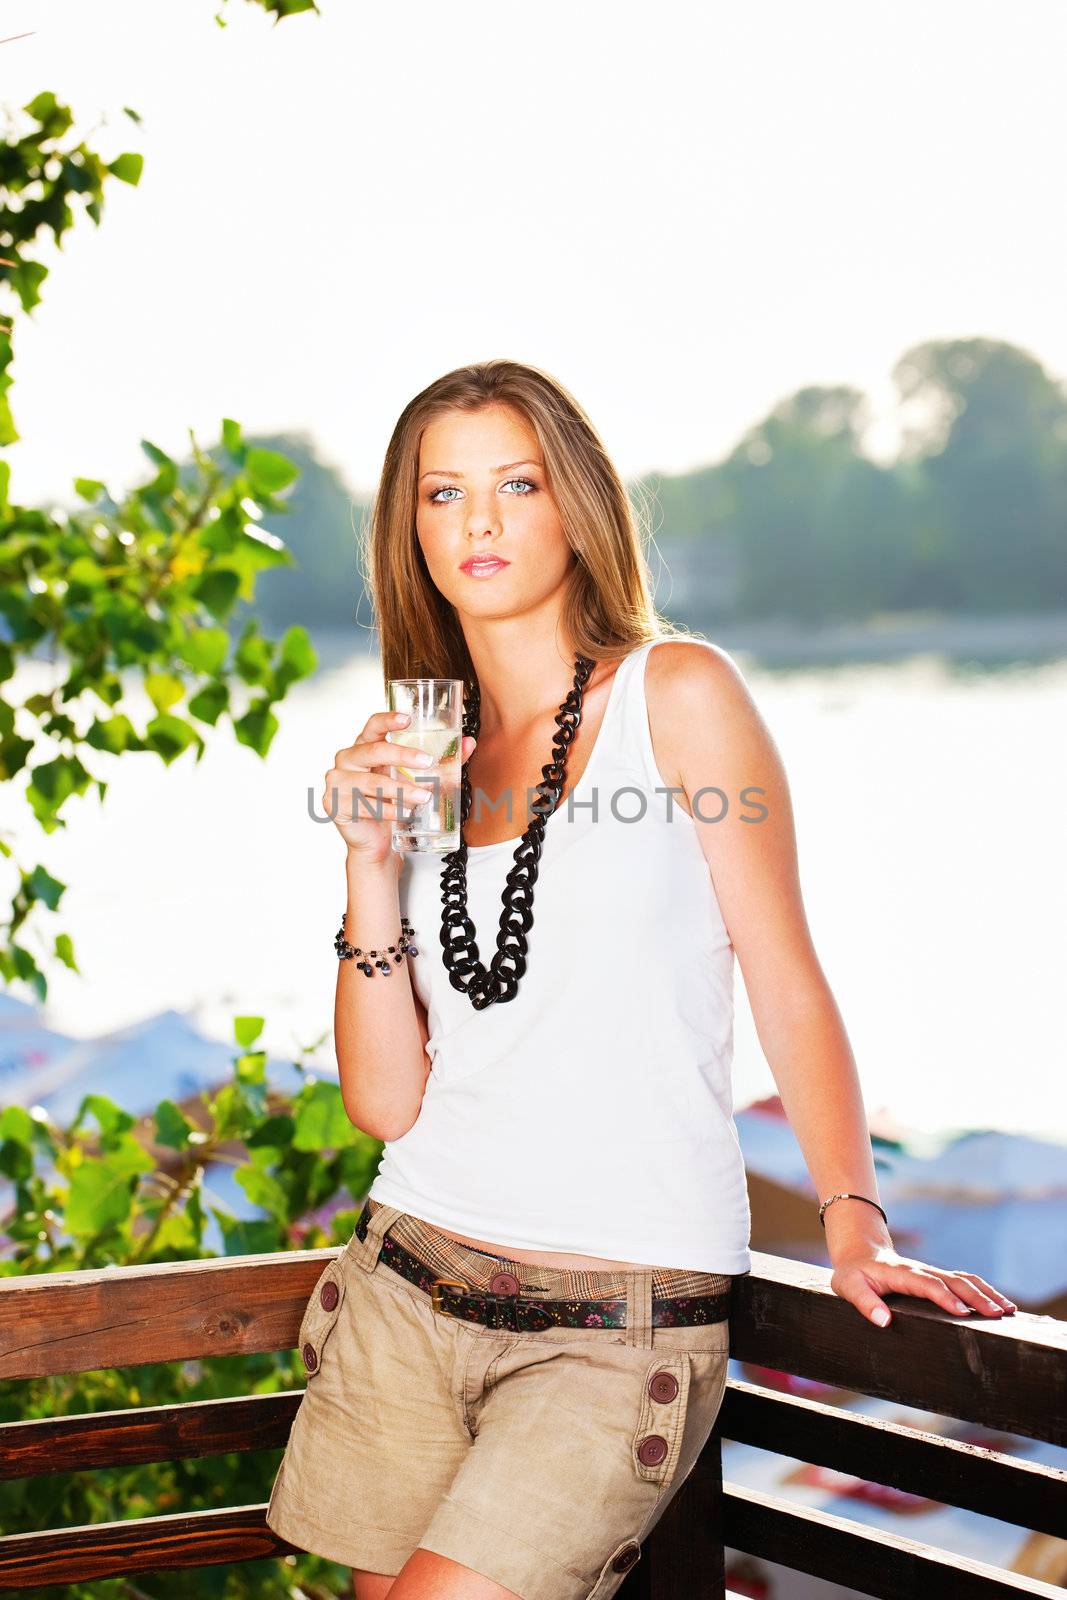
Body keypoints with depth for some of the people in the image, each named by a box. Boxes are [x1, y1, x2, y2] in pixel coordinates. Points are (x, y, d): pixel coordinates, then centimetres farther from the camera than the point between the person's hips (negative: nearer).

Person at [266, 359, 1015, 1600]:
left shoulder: (678, 693, -1)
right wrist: (371, 861, -7)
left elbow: (787, 984, -1)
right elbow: (385, 1102, 3)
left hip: (624, 1321, -4)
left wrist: (854, 1221, -11)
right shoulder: (416, 755, 10)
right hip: (412, 1284, 4)